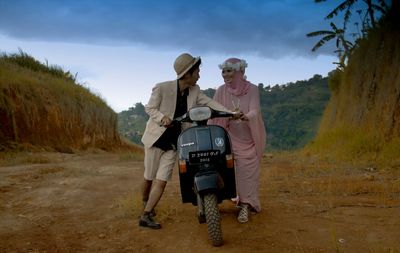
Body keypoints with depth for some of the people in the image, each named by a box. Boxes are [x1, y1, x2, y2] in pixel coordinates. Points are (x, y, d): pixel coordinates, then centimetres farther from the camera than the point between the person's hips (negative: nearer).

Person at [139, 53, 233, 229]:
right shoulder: (162, 88, -17)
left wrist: (231, 113, -21)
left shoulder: (194, 91, -3)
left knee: (162, 181, -5)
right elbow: (149, 108, -8)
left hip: (174, 142, 3)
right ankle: (145, 201, 40)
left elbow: (210, 103, -8)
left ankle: (146, 216, 3)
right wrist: (162, 118, -28)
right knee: (149, 178, 9)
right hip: (156, 138, -3)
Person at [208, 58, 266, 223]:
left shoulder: (252, 89, -7)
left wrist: (244, 116, -42)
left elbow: (255, 111, -19)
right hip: (229, 138, 1)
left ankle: (245, 205, 9)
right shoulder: (221, 91, -2)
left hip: (249, 139, -1)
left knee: (247, 173, -1)